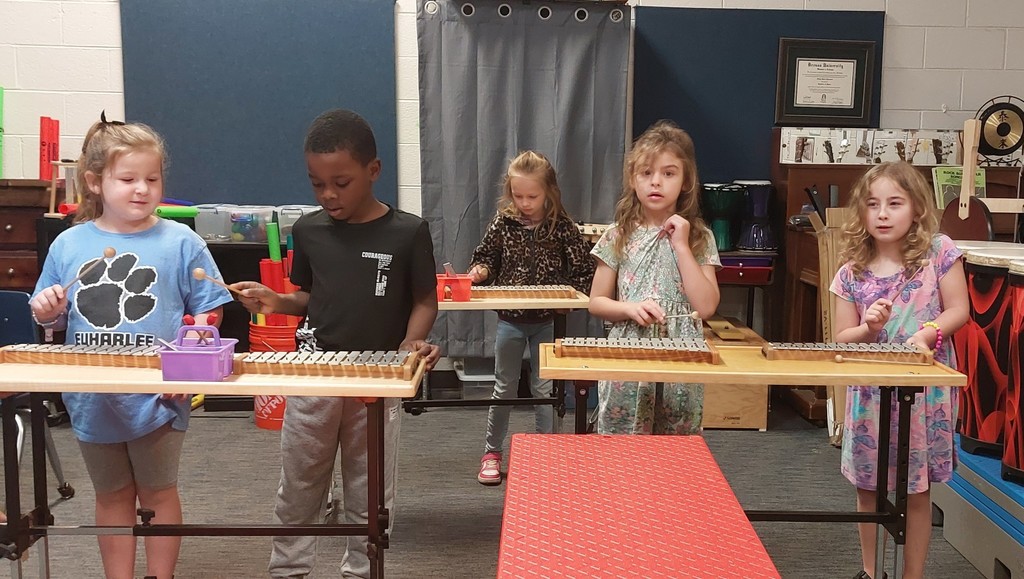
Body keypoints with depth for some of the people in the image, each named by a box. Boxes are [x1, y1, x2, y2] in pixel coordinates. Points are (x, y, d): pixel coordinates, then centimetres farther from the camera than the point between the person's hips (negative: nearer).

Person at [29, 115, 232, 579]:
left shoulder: (181, 243, -8)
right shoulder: (68, 245, -1)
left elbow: (208, 314, -6)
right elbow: (53, 321, 9)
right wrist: (46, 311, -13)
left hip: (158, 399, -3)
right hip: (93, 400, 3)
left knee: (158, 492, 13)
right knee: (112, 496, 17)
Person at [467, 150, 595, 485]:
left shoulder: (563, 228, -9)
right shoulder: (503, 222, -3)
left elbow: (585, 271, -5)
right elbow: (486, 256, 9)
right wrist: (481, 270, -12)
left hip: (547, 321, -2)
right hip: (510, 319, 2)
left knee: (544, 389, 8)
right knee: (504, 388, 12)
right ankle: (492, 452, 25)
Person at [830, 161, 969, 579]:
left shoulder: (938, 251, -6)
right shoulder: (851, 273, -1)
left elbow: (958, 310, -5)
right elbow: (842, 339, 2)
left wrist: (927, 334, -21)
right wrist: (868, 329, -18)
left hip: (924, 390, -3)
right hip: (870, 391, 3)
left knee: (916, 490, 6)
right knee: (867, 487, 12)